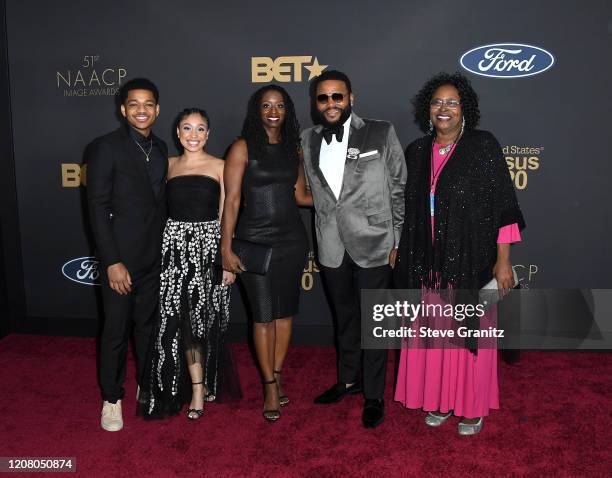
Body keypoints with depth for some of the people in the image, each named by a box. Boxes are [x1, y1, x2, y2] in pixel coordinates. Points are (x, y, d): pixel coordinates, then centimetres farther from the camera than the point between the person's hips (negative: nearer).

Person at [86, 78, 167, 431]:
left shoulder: (160, 148, 9)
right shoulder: (106, 147, -9)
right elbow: (98, 208, -12)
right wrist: (112, 262, -16)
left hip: (155, 255, 5)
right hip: (121, 256, -5)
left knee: (148, 323, 16)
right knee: (117, 329, 5)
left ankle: (147, 386, 32)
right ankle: (112, 398, 22)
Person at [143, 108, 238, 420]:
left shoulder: (219, 167, 2)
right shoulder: (169, 165, 9)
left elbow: (225, 215, 0)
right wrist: (157, 254, 2)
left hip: (209, 245, -2)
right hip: (175, 245, 2)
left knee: (206, 318, 7)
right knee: (180, 320, 1)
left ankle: (205, 380, 30)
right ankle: (198, 388, 15)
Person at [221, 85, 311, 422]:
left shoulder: (292, 148, 10)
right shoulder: (243, 148, -4)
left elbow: (300, 195, 13)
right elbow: (232, 200, -8)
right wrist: (226, 247, -11)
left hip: (291, 238, 4)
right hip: (256, 239, -4)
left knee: (285, 311, 9)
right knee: (263, 315, 2)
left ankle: (276, 376, 26)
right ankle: (271, 386, 15)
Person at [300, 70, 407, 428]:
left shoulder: (381, 134, -5)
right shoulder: (308, 140, 5)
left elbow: (399, 189, -2)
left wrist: (397, 241, -4)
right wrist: (324, 236, 9)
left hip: (372, 244, -3)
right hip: (332, 247, 4)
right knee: (345, 318, 19)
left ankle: (374, 395, 22)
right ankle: (349, 380, 37)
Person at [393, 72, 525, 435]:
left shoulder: (483, 146, -5)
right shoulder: (417, 152, 7)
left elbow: (504, 205, -7)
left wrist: (503, 260, -12)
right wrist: (402, 252, 12)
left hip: (470, 261, -4)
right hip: (428, 263, 4)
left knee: (469, 333, 6)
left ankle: (473, 405, 24)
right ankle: (440, 400, 28)